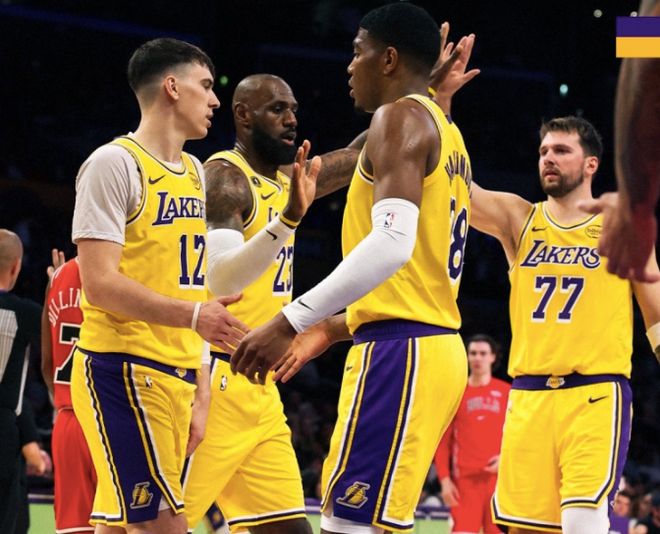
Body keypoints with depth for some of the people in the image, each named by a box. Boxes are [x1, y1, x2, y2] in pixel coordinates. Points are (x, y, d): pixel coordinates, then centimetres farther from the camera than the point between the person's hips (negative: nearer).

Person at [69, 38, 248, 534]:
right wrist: (193, 315, -26)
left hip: (175, 375, 8)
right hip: (123, 370, -8)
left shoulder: (195, 172, 18)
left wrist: (200, 393, 16)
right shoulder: (114, 164, -8)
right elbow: (100, 284, -16)